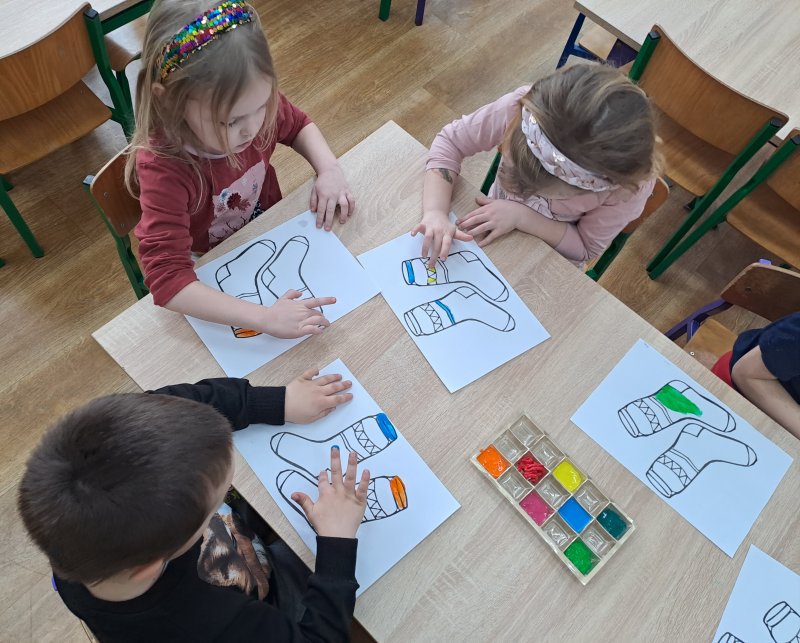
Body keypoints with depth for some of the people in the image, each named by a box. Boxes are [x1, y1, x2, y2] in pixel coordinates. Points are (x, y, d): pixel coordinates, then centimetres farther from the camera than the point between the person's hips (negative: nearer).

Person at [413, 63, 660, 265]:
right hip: (492, 231, 0)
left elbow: (585, 248, -21)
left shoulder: (633, 183, -36)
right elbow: (450, 141, -24)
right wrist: (435, 212, -41)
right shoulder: (525, 106, -36)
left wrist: (521, 217, -35)